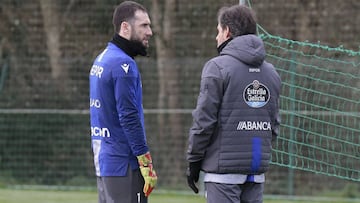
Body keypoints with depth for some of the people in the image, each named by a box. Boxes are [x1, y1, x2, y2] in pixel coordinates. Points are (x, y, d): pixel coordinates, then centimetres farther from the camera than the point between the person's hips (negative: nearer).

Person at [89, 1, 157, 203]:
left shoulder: (101, 60, 15)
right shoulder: (123, 64, -14)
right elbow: (129, 118, -19)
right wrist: (147, 164, -17)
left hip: (103, 162, 9)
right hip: (123, 164, -9)